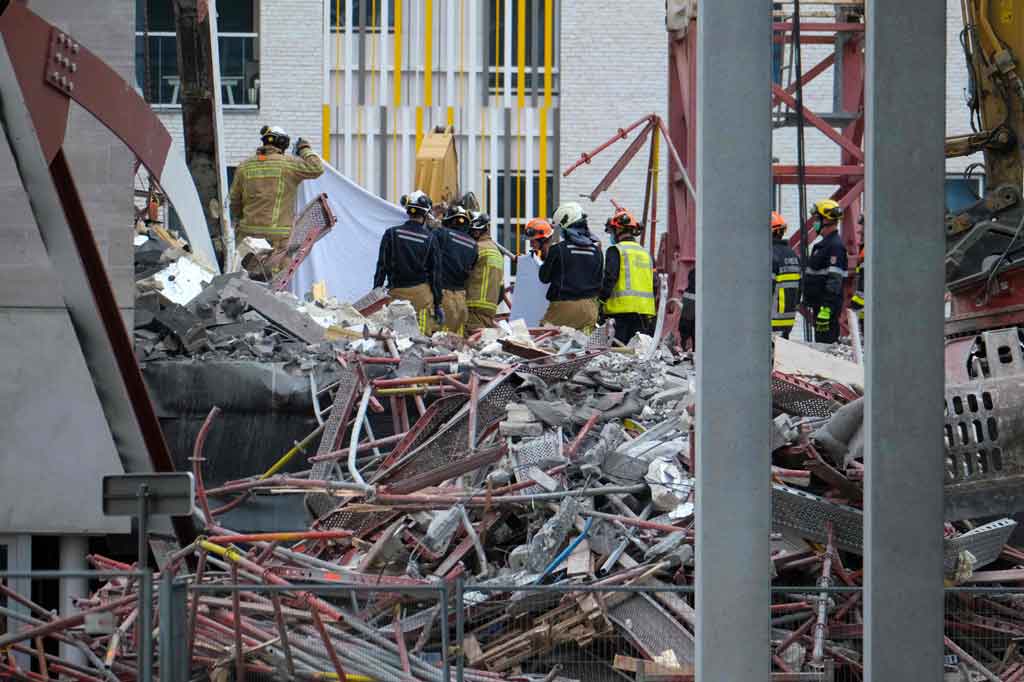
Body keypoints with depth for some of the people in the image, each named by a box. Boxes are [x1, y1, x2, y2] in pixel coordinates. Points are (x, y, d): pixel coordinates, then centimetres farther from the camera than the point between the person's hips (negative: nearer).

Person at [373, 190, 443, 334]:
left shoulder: (391, 234, 1)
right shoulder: (430, 239, 1)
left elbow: (382, 267, 2)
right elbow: (435, 274, 4)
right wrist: (437, 304, 10)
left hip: (396, 292, 1)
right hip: (421, 294, -1)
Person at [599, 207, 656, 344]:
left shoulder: (615, 251, -2)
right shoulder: (645, 252, 19)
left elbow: (610, 278, -11)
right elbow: (655, 283, 20)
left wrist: (602, 302, -7)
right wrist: (654, 313, 25)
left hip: (625, 308, -6)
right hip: (646, 310, 6)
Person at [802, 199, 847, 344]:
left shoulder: (835, 246, -16)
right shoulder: (824, 243, 18)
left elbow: (834, 280, -23)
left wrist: (826, 308, -27)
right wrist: (807, 301, 27)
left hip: (828, 305, -11)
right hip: (819, 303, 11)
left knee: (825, 344, -12)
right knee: (820, 342, 13)